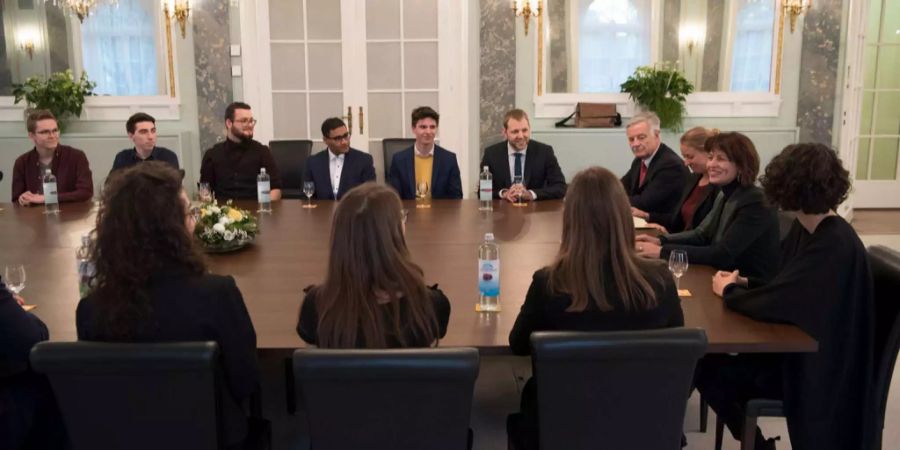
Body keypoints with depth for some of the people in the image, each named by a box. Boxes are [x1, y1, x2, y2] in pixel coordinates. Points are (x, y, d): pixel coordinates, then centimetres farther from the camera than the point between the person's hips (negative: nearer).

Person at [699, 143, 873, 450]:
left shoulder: (835, 246, -27)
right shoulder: (804, 227, 2)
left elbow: (774, 304, -27)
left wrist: (728, 291, -10)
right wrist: (745, 283, 0)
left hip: (821, 367, -8)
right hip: (799, 348, 8)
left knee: (711, 372, -12)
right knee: (708, 364, -3)